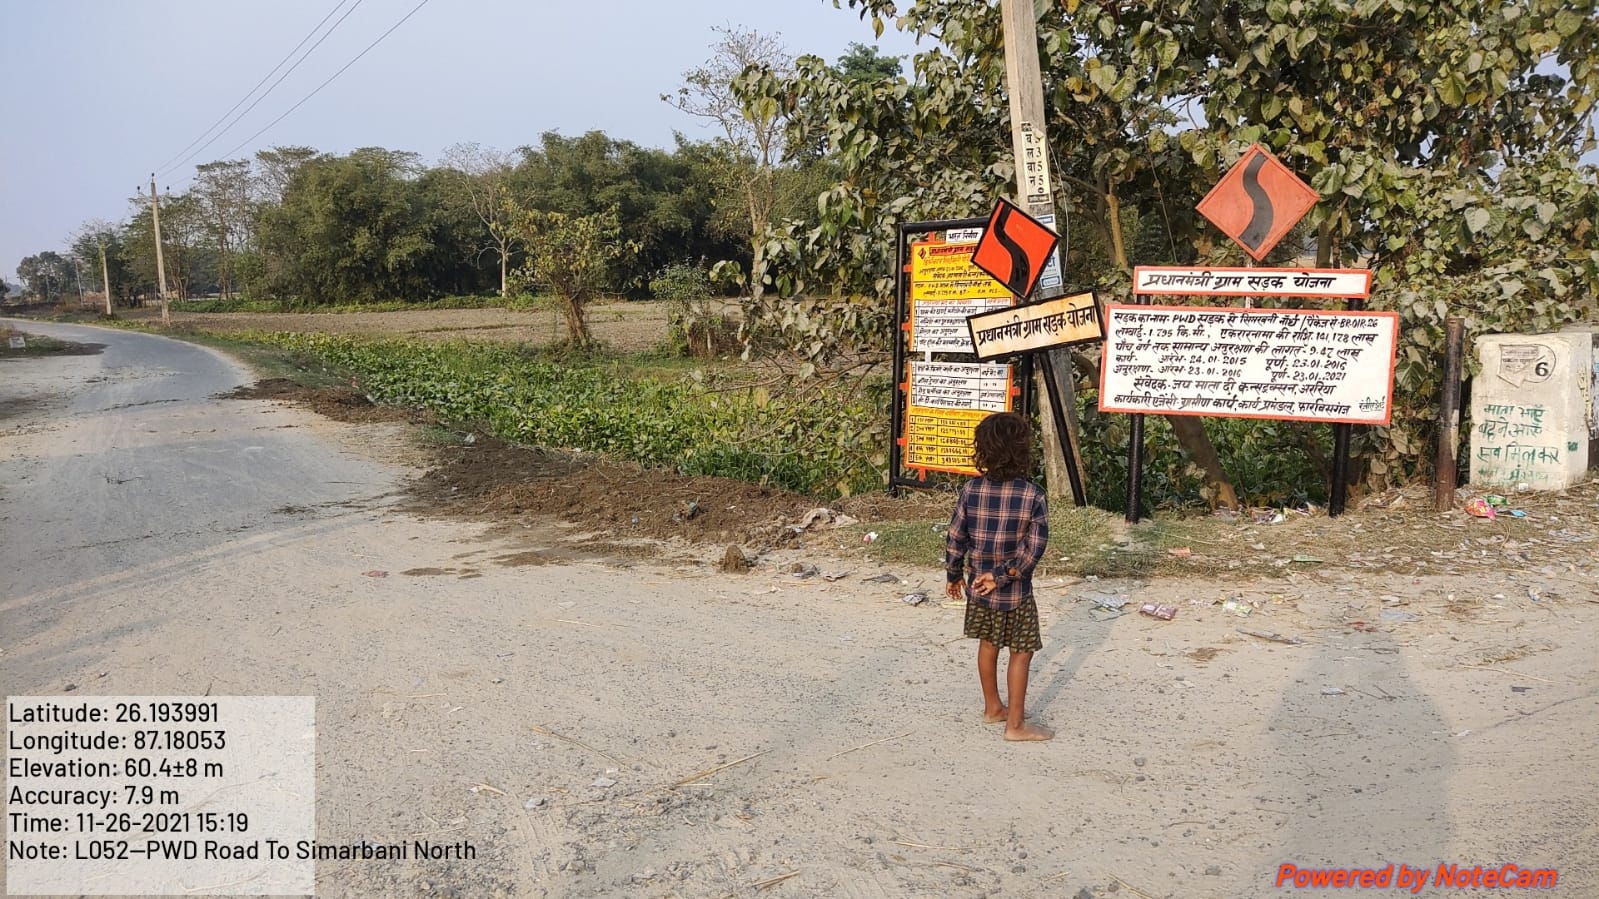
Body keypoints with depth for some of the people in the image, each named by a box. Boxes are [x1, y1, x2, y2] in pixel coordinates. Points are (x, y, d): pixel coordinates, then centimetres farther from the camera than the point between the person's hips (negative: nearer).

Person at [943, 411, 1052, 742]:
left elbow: (955, 537, -3)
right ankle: (1016, 723, 13)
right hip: (1015, 591, -4)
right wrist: (1002, 575, -14)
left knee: (988, 644, 21)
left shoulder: (971, 490, -9)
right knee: (1021, 652, 9)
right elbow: (1034, 547, -21)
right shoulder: (1032, 496, -17)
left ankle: (992, 708, 36)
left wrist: (953, 575, 10)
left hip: (978, 586, 4)